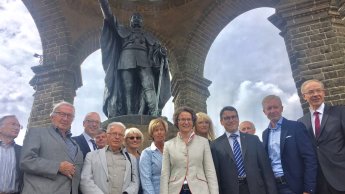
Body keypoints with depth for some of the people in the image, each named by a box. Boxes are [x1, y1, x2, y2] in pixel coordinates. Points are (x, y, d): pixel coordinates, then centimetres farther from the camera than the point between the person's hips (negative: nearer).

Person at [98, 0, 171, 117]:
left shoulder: (148, 36, 31)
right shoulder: (123, 30, 28)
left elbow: (157, 48, 19)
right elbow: (109, 17, 16)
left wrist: (162, 51, -6)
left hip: (145, 62, 1)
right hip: (127, 61, 0)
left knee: (149, 88, -20)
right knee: (128, 91, -13)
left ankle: (154, 117, -30)